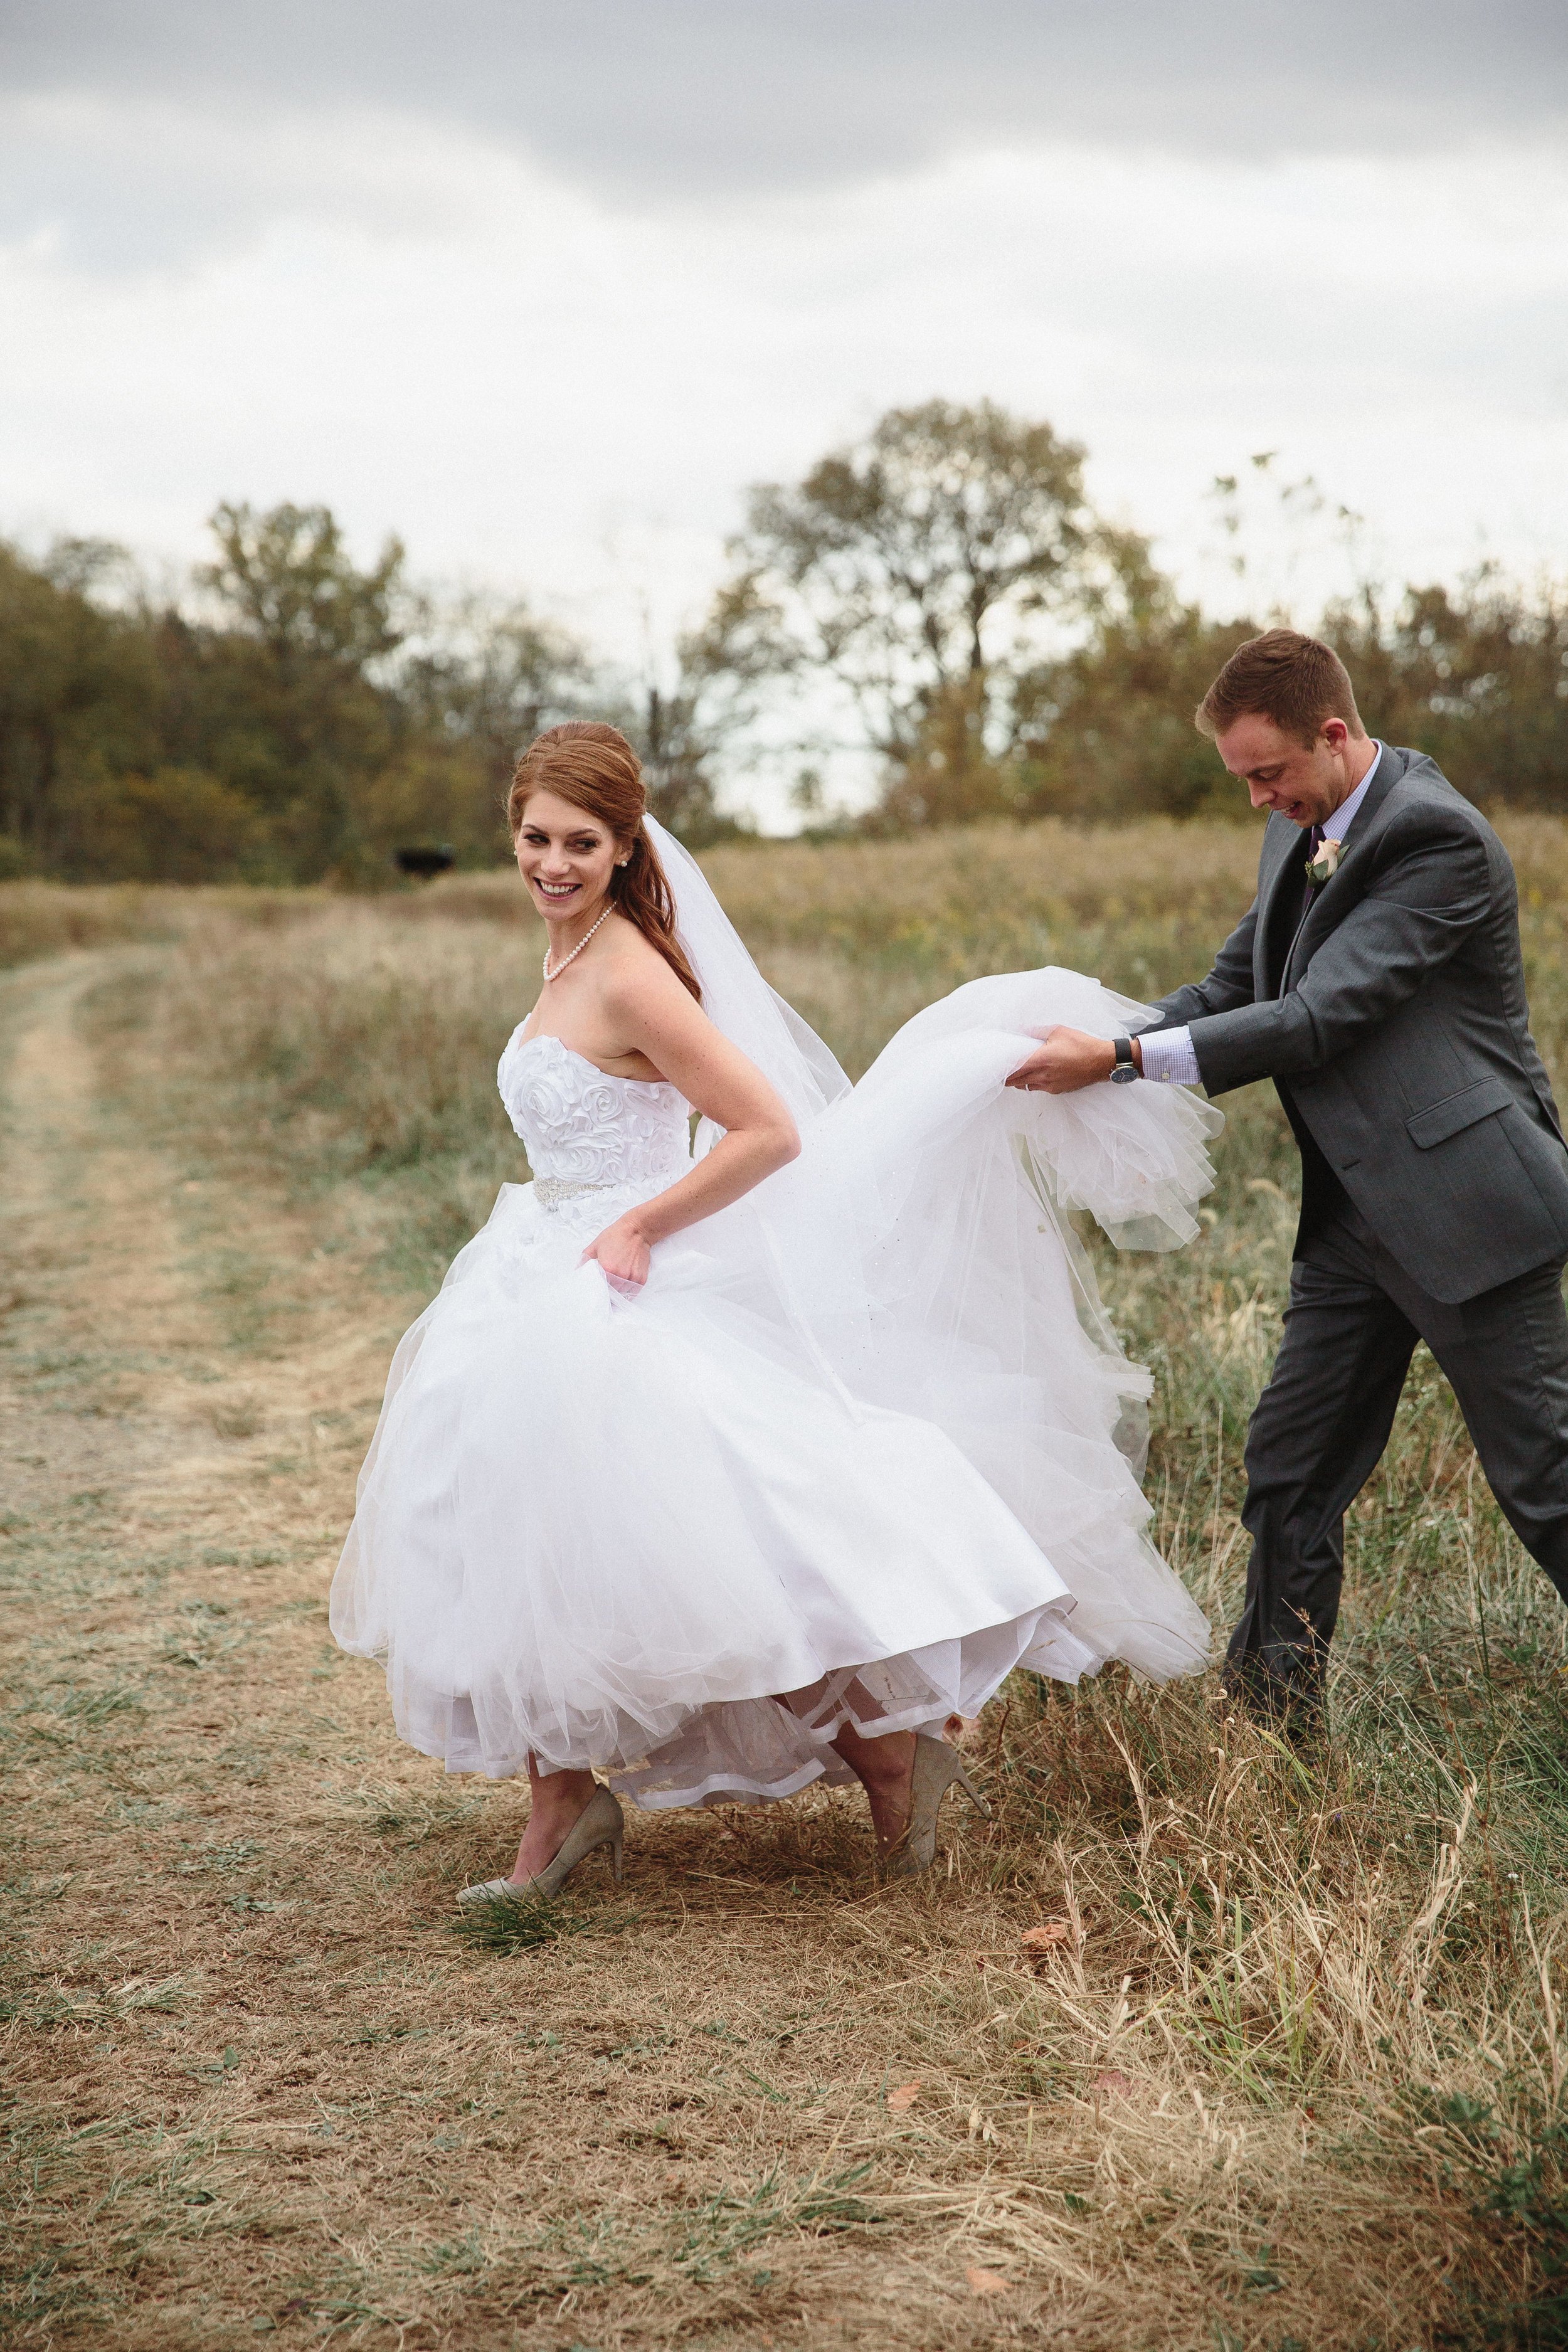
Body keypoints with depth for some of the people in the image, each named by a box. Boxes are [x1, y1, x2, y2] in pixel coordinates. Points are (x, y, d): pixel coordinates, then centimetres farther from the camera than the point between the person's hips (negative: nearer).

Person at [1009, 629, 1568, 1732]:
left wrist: (1123, 1058, -24)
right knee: (1293, 1466, 11)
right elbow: (1236, 984, 15)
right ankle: (1273, 1710, 22)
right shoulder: (1301, 828, 10)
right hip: (1356, 1215, 9)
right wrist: (1096, 1041, -1)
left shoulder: (1438, 838, -18)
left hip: (1463, 1204, -9)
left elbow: (1318, 1017, -24)